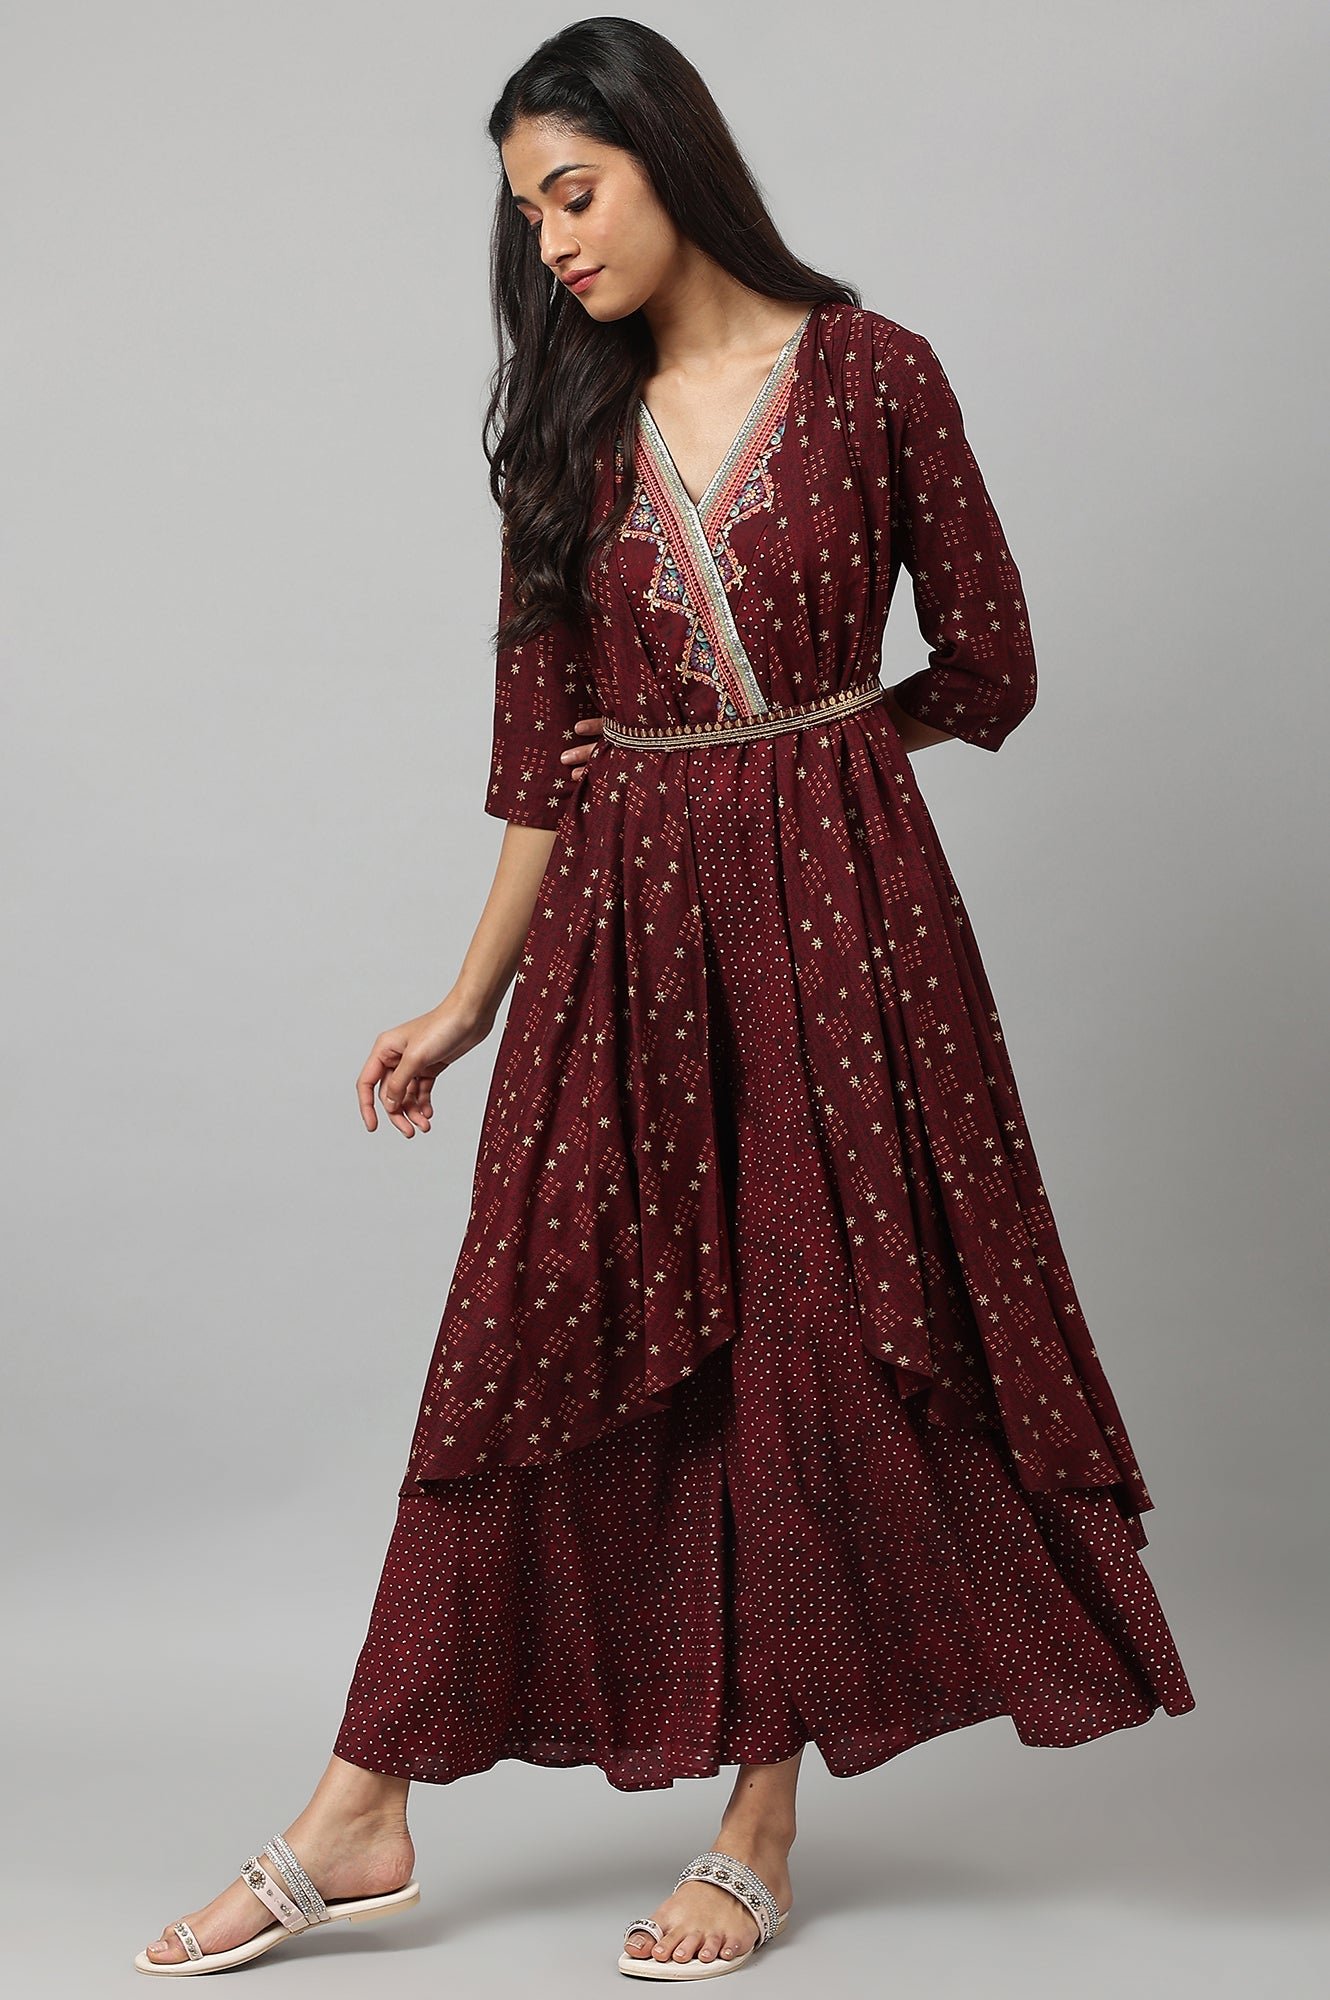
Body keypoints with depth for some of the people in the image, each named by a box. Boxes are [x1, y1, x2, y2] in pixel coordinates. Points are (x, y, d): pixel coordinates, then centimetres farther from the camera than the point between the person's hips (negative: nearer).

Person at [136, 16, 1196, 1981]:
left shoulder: (868, 373, -1)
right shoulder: (573, 423, 8)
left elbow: (989, 671, 2)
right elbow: (543, 752, 8)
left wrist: (786, 763, 4)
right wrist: (469, 999, 5)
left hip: (832, 903, -3)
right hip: (622, 926, 3)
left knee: (813, 1334, 2)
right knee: (540, 1332, 3)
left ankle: (762, 1832, 14)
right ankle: (362, 1821, 9)